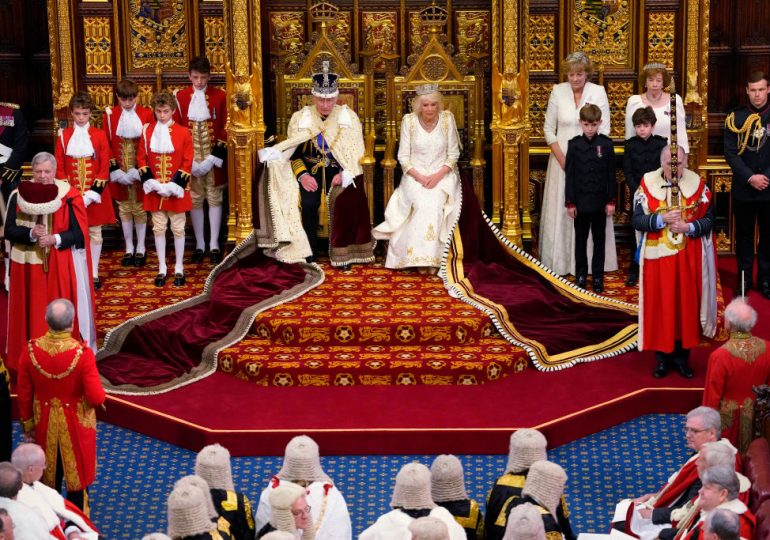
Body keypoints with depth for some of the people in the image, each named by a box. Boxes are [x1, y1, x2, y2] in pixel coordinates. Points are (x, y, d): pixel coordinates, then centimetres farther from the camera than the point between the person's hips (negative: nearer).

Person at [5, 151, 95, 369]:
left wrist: (55, 239, -22)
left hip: (61, 266, -2)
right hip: (29, 266, 2)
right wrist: (31, 233, -21)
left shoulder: (69, 196, -7)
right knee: (33, 314, 6)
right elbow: (9, 230, -2)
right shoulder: (19, 196, 0)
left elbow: (80, 233, -7)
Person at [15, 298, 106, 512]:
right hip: (76, 427, -3)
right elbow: (97, 398, -23)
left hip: (44, 425, 3)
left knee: (48, 480, 21)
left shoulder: (31, 351, -17)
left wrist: (27, 423, 10)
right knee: (77, 478, 15)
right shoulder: (83, 354, -27)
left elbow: (24, 394, -5)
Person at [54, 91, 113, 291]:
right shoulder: (63, 136, 1)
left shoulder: (99, 135, -2)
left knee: (95, 233, 6)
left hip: (95, 194, 0)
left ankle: (94, 274, 13)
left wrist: (94, 192, -12)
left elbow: (105, 166, -4)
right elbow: (59, 166, 0)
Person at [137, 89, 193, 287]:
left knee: (178, 228, 5)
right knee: (158, 228, 7)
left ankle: (179, 269, 15)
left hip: (176, 190, -2)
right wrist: (149, 181, -9)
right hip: (154, 190, 2)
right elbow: (141, 159, 3)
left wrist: (175, 185, -13)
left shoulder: (183, 132, -5)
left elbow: (187, 161, -6)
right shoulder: (147, 132, 2)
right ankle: (162, 269, 15)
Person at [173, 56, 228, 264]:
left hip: (214, 159, -1)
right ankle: (199, 245, 15)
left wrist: (214, 159, -11)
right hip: (190, 159, 1)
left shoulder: (220, 96, -2)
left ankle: (214, 245, 11)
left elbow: (225, 129, -3)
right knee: (195, 200, 6)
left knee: (214, 199, 4)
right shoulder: (181, 97, 0)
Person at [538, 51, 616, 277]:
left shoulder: (598, 92, -4)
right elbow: (549, 128, 3)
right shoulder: (558, 92, 0)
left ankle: (589, 263, 7)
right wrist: (562, 159, -7)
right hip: (562, 158, 1)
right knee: (561, 210, 3)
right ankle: (560, 261, 11)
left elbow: (603, 130, -3)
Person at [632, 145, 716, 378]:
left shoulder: (697, 184, -2)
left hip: (688, 258, 1)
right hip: (658, 257, -1)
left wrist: (688, 227, -19)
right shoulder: (648, 184, -5)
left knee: (687, 304, 6)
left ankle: (682, 356, 17)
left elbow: (709, 219, -2)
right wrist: (662, 219, -21)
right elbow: (636, 220, -7)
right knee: (660, 306, 3)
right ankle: (662, 357, 14)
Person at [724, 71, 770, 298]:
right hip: (743, 188, 0)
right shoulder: (736, 118, -1)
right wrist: (750, 177, -14)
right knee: (744, 236, 9)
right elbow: (730, 152, -5)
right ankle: (744, 278, 19)